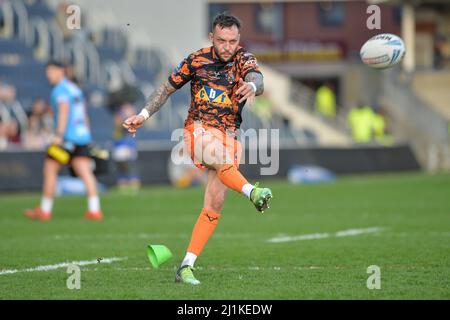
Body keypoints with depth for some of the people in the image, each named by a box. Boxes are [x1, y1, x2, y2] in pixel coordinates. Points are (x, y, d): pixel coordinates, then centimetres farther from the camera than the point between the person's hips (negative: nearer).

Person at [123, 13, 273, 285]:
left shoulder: (244, 59, -4)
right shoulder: (197, 60, -1)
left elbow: (257, 78, -27)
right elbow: (168, 88, 11)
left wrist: (252, 86, -51)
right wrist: (144, 115, 1)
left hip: (228, 135, 1)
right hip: (199, 129, -1)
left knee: (215, 205, -8)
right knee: (219, 156, -38)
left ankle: (186, 267, -5)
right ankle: (251, 192, -60)